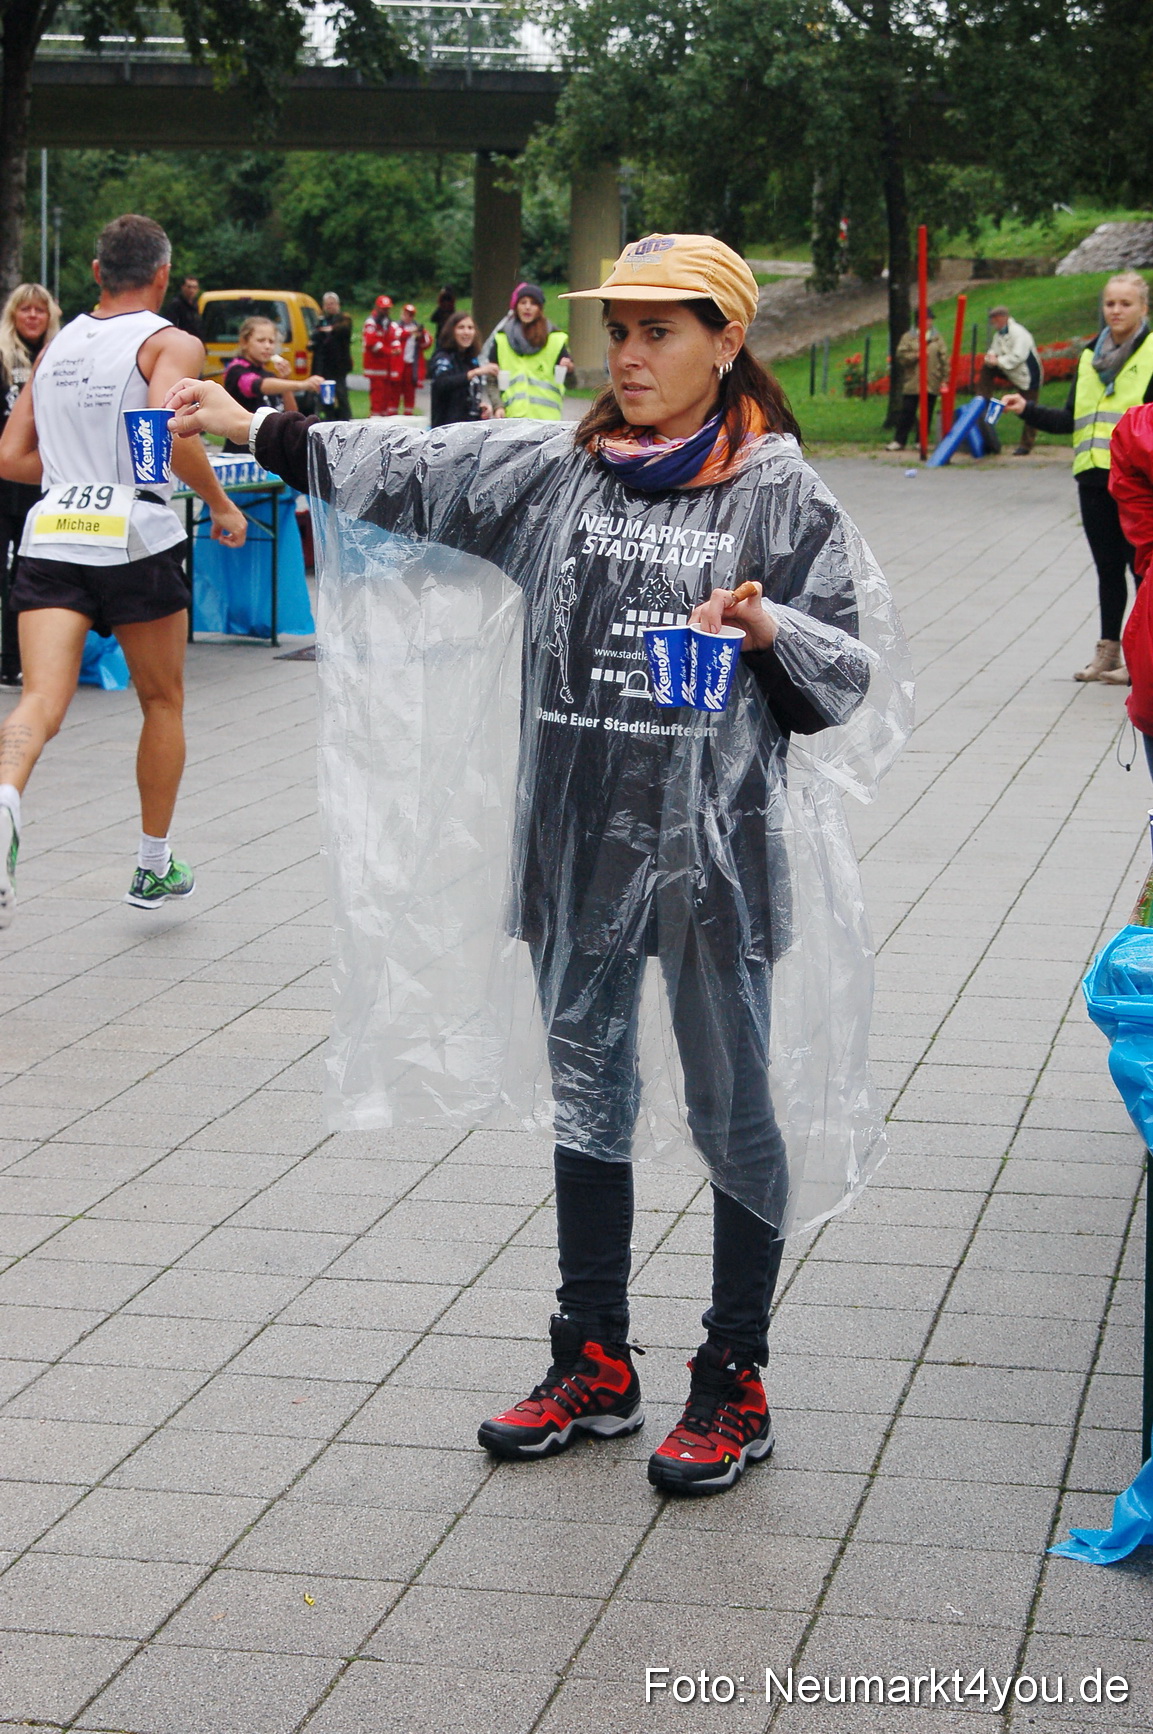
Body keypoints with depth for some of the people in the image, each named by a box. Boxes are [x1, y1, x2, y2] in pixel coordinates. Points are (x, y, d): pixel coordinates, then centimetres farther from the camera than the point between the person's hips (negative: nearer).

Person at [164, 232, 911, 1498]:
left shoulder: (778, 492, -3)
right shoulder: (553, 471, 6)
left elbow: (851, 672, -2)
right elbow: (405, 468, 2)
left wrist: (769, 630, -21)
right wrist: (255, 429, -7)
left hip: (715, 854, -4)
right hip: (577, 851, 4)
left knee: (732, 1113, 4)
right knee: (585, 1104, 14)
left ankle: (734, 1381, 19)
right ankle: (593, 1367, 28)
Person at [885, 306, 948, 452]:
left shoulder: (937, 338, 8)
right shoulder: (909, 337, 4)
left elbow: (944, 359, 7)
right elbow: (901, 356, -3)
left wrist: (944, 379, 2)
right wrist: (916, 356, -15)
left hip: (932, 384, 2)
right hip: (912, 383, -2)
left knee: (927, 414, 5)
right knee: (907, 412, -1)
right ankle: (899, 441, 4)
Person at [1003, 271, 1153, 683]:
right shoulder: (1091, 356, 14)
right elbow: (1071, 420, 17)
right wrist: (1028, 410, 6)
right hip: (1094, 478, 5)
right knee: (1108, 568, 12)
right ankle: (1108, 651, 18)